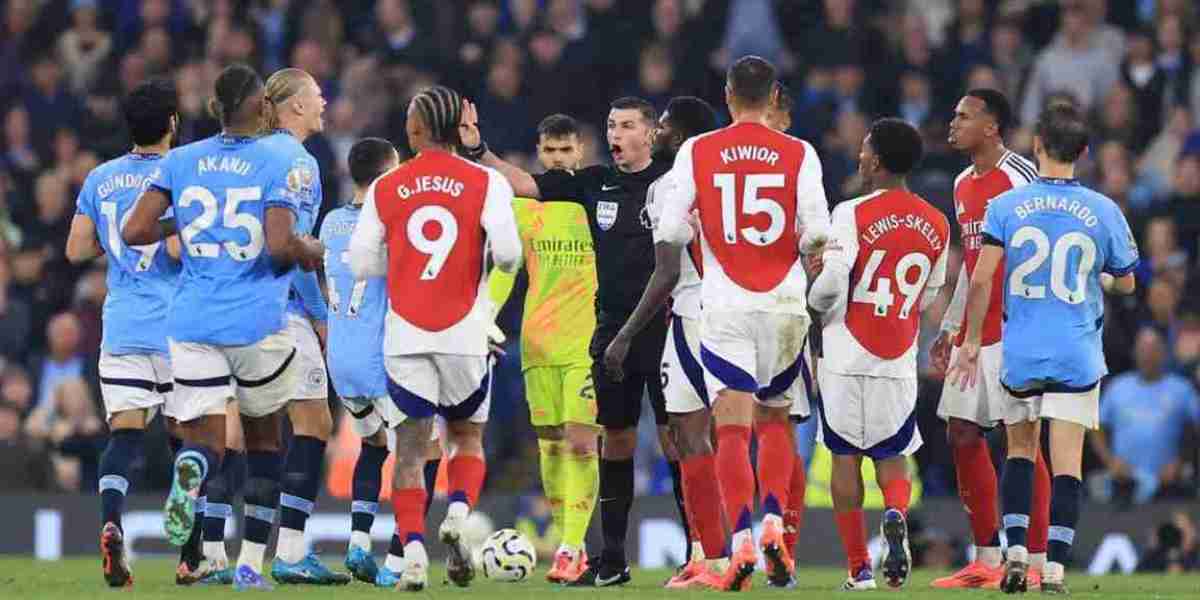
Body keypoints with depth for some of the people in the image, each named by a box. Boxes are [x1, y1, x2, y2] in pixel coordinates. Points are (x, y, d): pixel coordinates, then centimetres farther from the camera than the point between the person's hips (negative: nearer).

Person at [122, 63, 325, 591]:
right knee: (264, 438, 18)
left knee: (207, 438, 3)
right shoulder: (278, 166, -6)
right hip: (257, 322, -2)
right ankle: (251, 564, 15)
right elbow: (279, 246, -17)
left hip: (192, 323, 2)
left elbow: (134, 232, 0)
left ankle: (190, 469, -36)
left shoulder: (180, 161, 5)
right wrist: (310, 251, 4)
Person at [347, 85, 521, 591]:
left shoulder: (385, 189, 4)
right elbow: (507, 251, -13)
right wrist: (508, 262, 10)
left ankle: (412, 550, -11)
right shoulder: (485, 183, -2)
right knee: (467, 436, 17)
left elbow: (361, 263, 4)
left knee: (410, 447, 4)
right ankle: (458, 514, -9)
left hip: (404, 336, 1)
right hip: (465, 335, -1)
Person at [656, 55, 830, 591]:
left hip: (725, 305, -1)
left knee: (732, 429, -3)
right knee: (775, 421, 17)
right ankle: (774, 524, 1)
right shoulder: (799, 155, -1)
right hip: (784, 302, 1)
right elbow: (817, 231, -9)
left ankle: (741, 542, -14)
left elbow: (670, 231, -5)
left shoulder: (697, 153, -1)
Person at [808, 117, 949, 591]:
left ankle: (858, 567, 6)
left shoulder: (854, 214, -11)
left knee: (845, 457, 7)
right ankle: (896, 515, -20)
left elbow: (831, 283, -18)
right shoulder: (937, 225, 5)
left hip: (847, 356, -3)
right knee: (892, 457, 12)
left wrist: (817, 303, 3)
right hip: (899, 364, 3)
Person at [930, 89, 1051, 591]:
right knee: (962, 435, 6)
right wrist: (949, 327, 23)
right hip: (974, 332, 9)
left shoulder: (1018, 177, -9)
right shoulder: (964, 184, 17)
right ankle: (987, 560, 11)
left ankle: (1035, 562, -5)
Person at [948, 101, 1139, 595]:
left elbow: (980, 280, -8)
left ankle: (1016, 550, 6)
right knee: (1067, 461, 1)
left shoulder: (1005, 206, -4)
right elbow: (1125, 283, 10)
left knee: (1020, 448, 18)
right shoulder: (1104, 212, -2)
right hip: (1077, 355, -1)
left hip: (1020, 351, 1)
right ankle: (1055, 566, -6)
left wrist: (972, 342, 1)